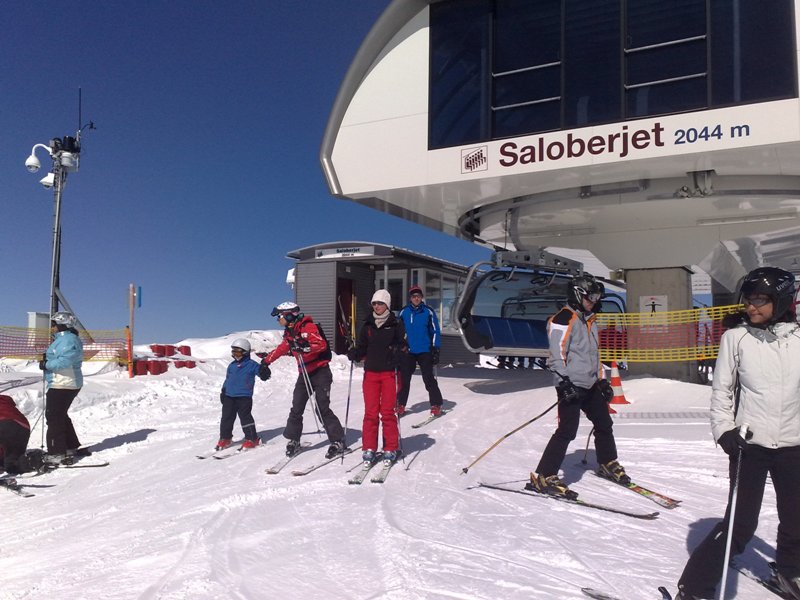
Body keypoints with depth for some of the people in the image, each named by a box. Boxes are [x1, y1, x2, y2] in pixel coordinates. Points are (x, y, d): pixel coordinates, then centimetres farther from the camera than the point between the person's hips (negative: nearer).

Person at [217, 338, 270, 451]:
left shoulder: (251, 365, -4)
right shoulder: (231, 366, 15)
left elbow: (264, 376, -9)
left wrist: (264, 370, -32)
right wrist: (223, 392, 20)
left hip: (244, 397, -6)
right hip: (229, 396, 6)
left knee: (245, 417, -6)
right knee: (226, 417, 9)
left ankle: (252, 439, 4)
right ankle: (225, 438, 23)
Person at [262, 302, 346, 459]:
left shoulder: (308, 327, -14)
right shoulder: (289, 333, 12)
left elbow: (321, 344, -26)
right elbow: (282, 349, 29)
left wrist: (303, 349, -38)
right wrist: (266, 360, 39)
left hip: (320, 372, -7)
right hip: (304, 374, 7)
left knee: (322, 408, -13)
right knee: (296, 408, 3)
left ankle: (338, 442, -5)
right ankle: (293, 440, 17)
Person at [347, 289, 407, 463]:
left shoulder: (396, 324, 2)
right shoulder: (367, 325, 10)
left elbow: (403, 344, 1)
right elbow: (362, 347, 12)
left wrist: (397, 351, -21)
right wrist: (354, 354, -9)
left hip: (389, 372, -3)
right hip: (370, 372, 3)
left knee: (387, 412, -2)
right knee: (370, 412, 1)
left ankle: (391, 449, 9)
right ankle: (369, 448, 9)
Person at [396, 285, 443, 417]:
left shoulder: (428, 312, -1)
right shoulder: (404, 312, 4)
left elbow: (435, 331, 1)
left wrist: (435, 349, -4)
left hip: (425, 352, -2)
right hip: (408, 351, 2)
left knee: (429, 379, -2)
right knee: (404, 379, 5)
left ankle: (436, 405, 6)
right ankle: (400, 405, 14)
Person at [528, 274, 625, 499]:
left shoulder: (589, 321, 20)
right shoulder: (564, 318, -10)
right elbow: (557, 353, -17)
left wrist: (601, 380, 21)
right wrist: (564, 382, -23)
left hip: (590, 386, 9)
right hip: (571, 386, -9)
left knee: (604, 423, 18)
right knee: (567, 430, -15)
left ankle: (608, 464, 40)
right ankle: (543, 477, -12)